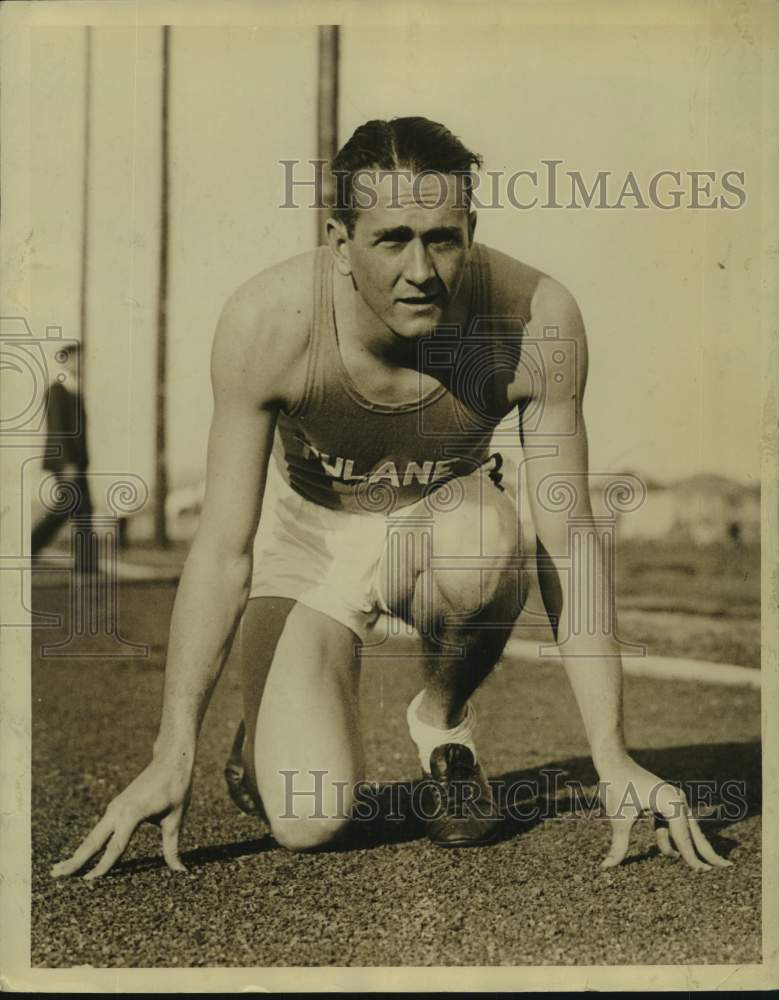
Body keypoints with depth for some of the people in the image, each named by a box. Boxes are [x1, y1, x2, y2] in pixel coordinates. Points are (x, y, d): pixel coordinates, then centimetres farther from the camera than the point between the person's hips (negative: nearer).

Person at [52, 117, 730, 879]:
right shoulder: (268, 321, -30)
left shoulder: (537, 319, -28)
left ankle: (443, 719, -5)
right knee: (308, 822, -19)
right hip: (309, 531, -1)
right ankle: (278, 714, 18)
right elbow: (223, 550, -23)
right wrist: (171, 758, -23)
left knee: (484, 542, -38)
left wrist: (611, 757, -22)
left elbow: (569, 544, -21)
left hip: (443, 517, 2)